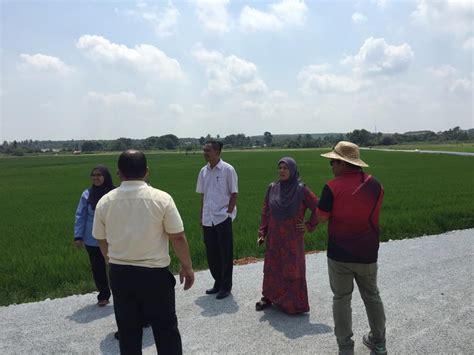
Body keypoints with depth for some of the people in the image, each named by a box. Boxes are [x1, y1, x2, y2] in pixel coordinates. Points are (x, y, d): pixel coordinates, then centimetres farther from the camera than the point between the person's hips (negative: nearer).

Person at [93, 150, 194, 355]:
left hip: (119, 274, 4)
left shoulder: (104, 202, -2)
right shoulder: (161, 198, -13)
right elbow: (178, 238, -11)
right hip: (154, 274, -3)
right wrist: (187, 267, 3)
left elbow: (102, 241, 9)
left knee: (128, 332, 17)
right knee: (166, 330, 11)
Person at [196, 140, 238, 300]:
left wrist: (228, 212, -11)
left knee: (225, 253, 5)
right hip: (208, 219, 6)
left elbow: (234, 194, -6)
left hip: (223, 218, -5)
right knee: (211, 253, 13)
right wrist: (201, 216, 11)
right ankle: (218, 282, 30)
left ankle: (226, 286, 19)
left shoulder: (228, 170, -8)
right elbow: (202, 195, 13)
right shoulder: (203, 171, 8)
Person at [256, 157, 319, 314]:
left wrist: (309, 226, -6)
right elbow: (265, 212, 6)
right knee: (271, 268, 14)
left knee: (293, 270, 6)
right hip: (274, 238, 4)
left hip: (293, 238, -3)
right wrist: (262, 233, 4)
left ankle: (295, 303, 21)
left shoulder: (301, 189, -11)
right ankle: (268, 297, 30)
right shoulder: (272, 187, 0)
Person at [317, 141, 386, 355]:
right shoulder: (375, 185, -3)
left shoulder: (333, 187, -17)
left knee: (341, 299, 12)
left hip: (340, 254, -4)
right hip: (368, 253, 4)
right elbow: (372, 214, 9)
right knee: (371, 296, 22)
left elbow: (321, 218, -12)